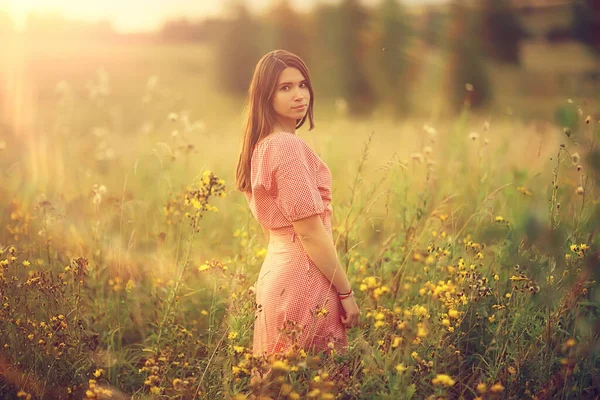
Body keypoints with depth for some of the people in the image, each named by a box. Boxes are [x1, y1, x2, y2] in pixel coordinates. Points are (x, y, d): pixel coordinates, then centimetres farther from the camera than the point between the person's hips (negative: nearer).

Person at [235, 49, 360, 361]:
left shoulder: (262, 146, 13)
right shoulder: (288, 146, -16)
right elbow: (310, 232, -18)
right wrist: (346, 292, -11)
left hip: (275, 273, 10)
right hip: (303, 279, -10)